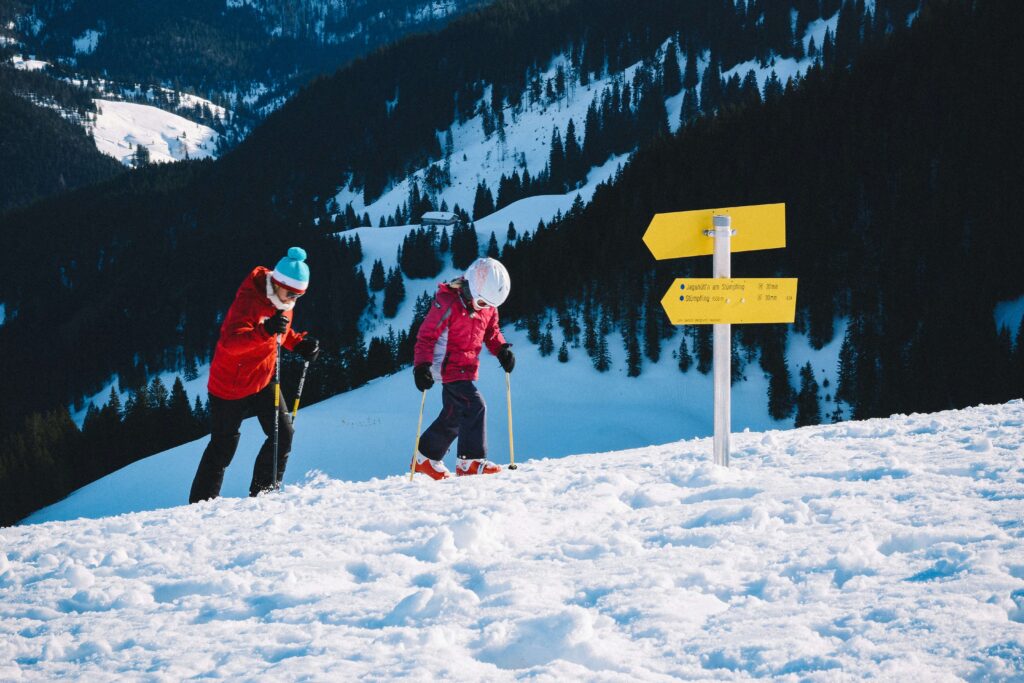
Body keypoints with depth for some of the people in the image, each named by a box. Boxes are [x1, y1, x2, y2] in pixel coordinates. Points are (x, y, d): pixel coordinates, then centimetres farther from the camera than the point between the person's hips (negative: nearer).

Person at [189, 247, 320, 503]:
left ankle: (263, 492, 9)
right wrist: (265, 330, -53)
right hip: (231, 383, -7)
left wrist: (300, 343, -1)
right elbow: (230, 342, -38)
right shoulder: (249, 300, -26)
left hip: (263, 380, 7)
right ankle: (201, 502, 16)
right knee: (223, 446, 2)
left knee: (283, 432, -6)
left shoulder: (283, 302, -1)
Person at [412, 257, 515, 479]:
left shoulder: (488, 307, 3)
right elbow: (427, 335, -18)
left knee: (453, 415, 16)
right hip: (448, 366, -8)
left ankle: (425, 459, 29)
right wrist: (421, 365, -27)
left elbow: (491, 332, 18)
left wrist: (502, 349, -3)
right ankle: (471, 462, -15)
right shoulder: (447, 302, -19)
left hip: (467, 368, 8)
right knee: (475, 407, -19)